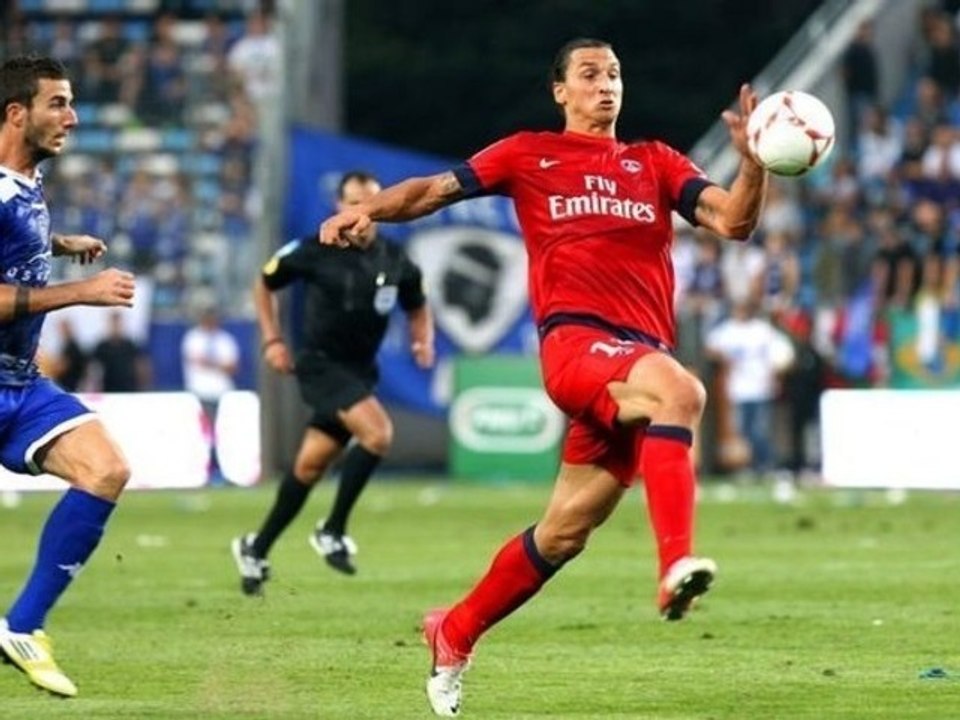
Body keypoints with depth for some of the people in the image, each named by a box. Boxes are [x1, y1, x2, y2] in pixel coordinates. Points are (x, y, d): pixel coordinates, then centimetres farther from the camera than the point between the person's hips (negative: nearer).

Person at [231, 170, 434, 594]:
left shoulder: (396, 263, 0)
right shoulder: (314, 252, -10)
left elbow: (417, 307, 17)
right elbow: (264, 284, 6)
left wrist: (424, 340, -3)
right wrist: (272, 340, -2)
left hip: (360, 371, 5)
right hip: (321, 364, -5)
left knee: (311, 464, 7)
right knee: (378, 433, -25)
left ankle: (256, 549, 22)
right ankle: (332, 531, -12)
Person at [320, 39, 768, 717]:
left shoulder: (656, 164, 19)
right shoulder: (529, 154, 14)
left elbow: (733, 220, 7)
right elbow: (437, 189, 12)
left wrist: (754, 161, -12)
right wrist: (369, 209, -7)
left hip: (642, 353, 4)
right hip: (574, 338, -4)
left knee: (564, 533, 7)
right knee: (680, 391, -36)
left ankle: (454, 634, 26)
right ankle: (677, 564, -47)